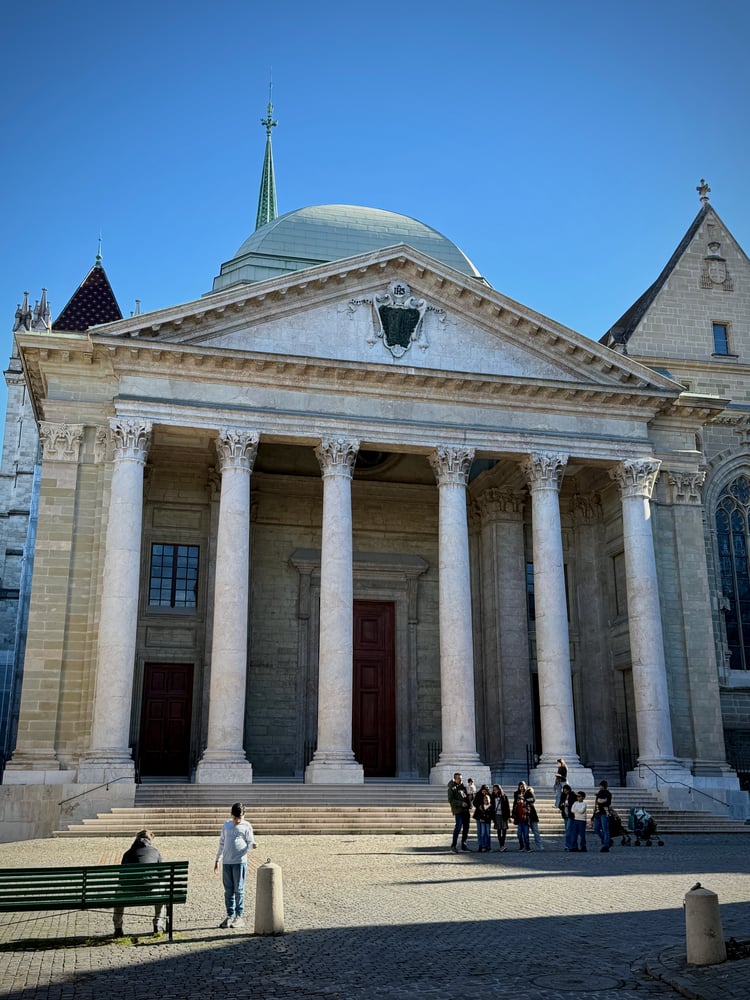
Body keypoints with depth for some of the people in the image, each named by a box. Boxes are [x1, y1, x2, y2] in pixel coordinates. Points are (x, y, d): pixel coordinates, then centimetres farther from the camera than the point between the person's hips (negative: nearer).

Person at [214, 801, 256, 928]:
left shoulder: (246, 826, 1)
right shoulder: (226, 825, 12)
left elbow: (250, 843, 0)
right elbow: (222, 843, 19)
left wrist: (253, 845, -24)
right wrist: (217, 859, 19)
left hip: (240, 861, -4)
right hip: (226, 862, 4)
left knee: (239, 889, -2)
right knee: (228, 890, 7)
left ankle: (240, 916, 4)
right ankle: (230, 915, 15)